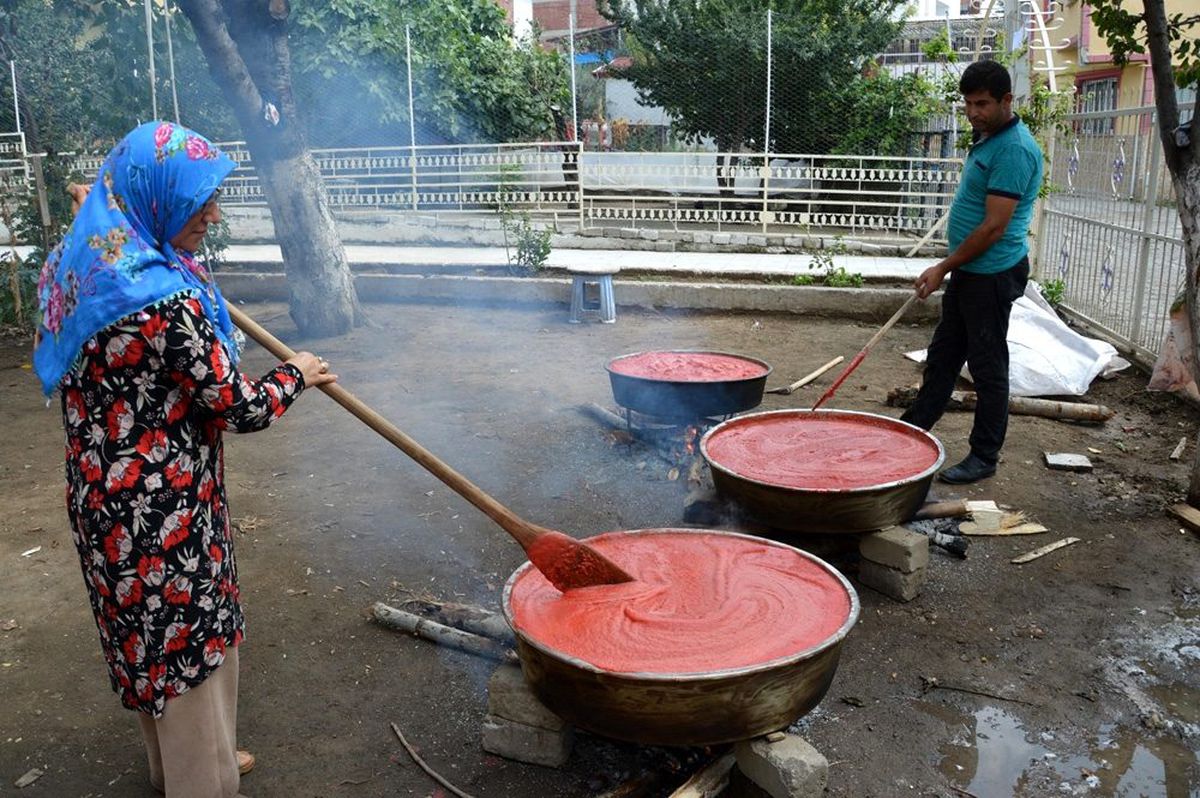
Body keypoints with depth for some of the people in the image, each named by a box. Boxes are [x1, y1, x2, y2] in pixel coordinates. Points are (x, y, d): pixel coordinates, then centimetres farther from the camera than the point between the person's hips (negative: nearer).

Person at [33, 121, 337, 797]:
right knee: (188, 640, 11)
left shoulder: (81, 265, -1)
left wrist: (107, 208, 37)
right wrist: (295, 376, -1)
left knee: (150, 635, 25)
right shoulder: (165, 299, -28)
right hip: (162, 508, -9)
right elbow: (240, 407, -20)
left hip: (107, 496, 9)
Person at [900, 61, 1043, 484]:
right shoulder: (986, 138, 13)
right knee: (941, 357, 15)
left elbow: (993, 227, -22)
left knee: (988, 368, 1)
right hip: (969, 272, 10)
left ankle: (984, 457, 12)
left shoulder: (1014, 149, -19)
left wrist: (943, 268, -16)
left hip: (993, 275, -10)